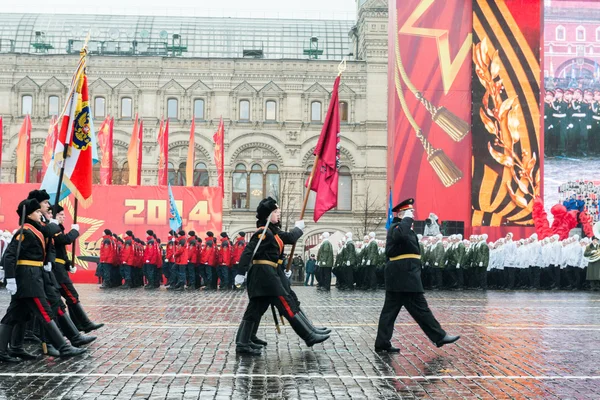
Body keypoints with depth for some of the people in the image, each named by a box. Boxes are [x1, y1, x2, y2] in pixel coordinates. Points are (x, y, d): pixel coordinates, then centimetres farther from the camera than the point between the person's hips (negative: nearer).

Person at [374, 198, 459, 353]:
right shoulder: (397, 227, -12)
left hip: (399, 278, 11)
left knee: (390, 310, 8)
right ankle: (439, 336, 5)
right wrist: (407, 218, -24)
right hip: (404, 278, -11)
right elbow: (400, 235, -36)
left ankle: (382, 343, 9)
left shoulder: (404, 227, 22)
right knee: (420, 307, -2)